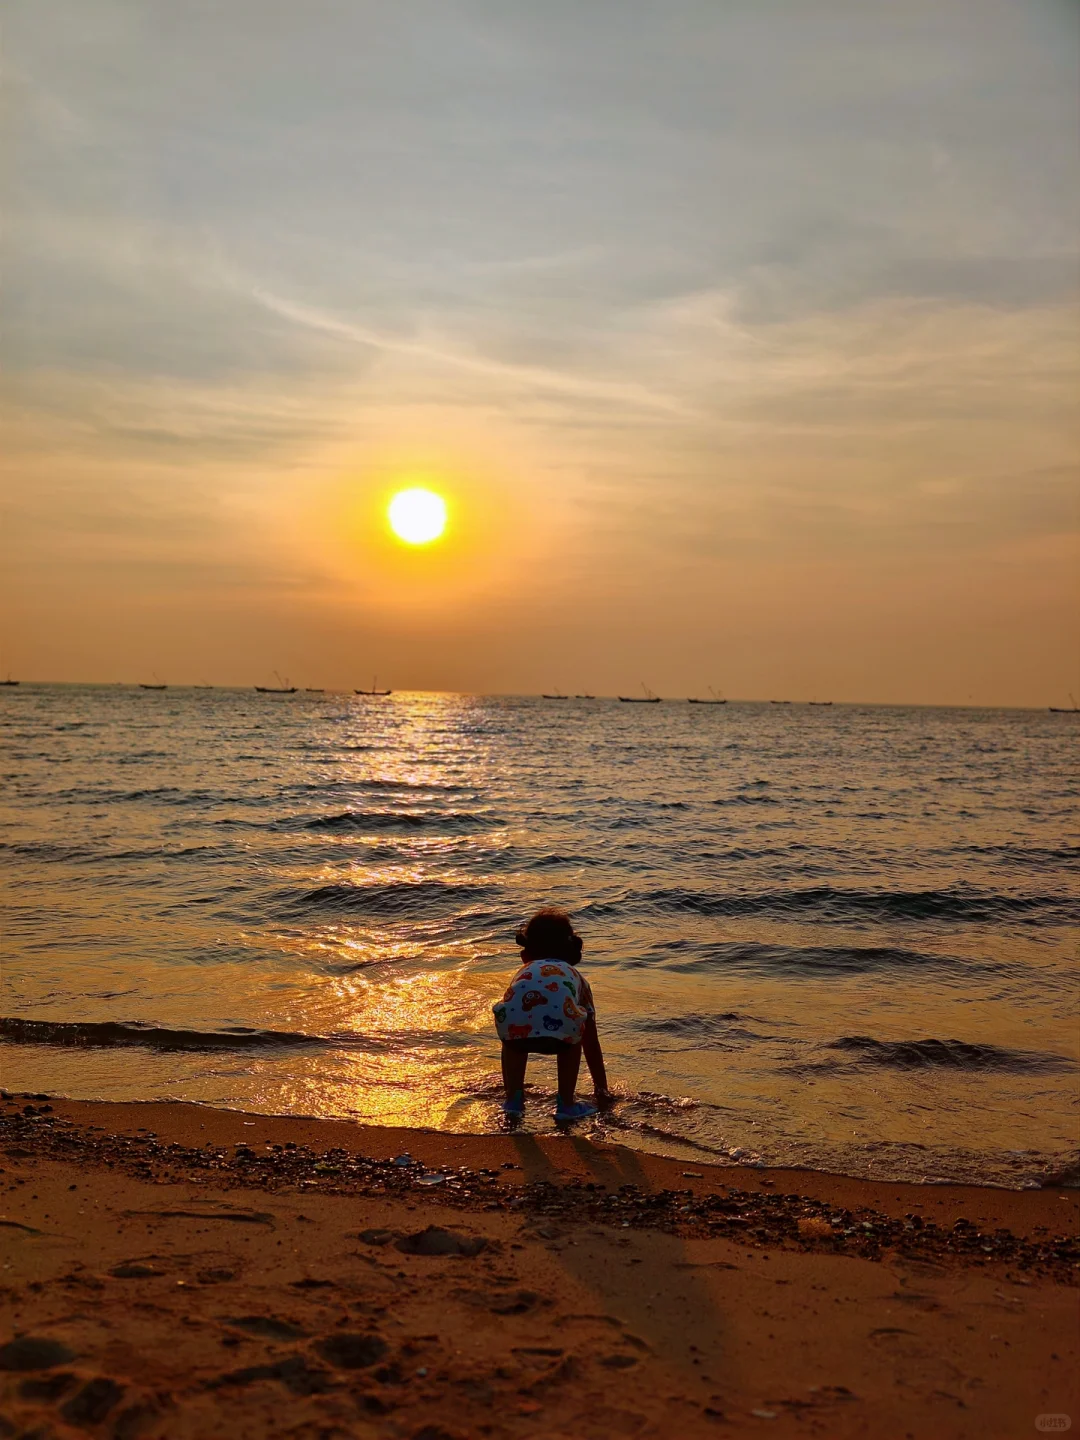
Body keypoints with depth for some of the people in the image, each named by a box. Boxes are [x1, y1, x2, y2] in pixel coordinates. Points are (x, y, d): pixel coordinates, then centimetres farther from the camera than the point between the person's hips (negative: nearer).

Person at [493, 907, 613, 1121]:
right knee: (572, 1042, 35)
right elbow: (591, 1044, 47)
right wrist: (602, 1090, 58)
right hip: (560, 1021, -1)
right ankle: (566, 1104, 31)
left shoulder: (523, 973, 42)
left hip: (516, 1021, 1)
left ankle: (513, 1099, 29)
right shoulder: (575, 977, 40)